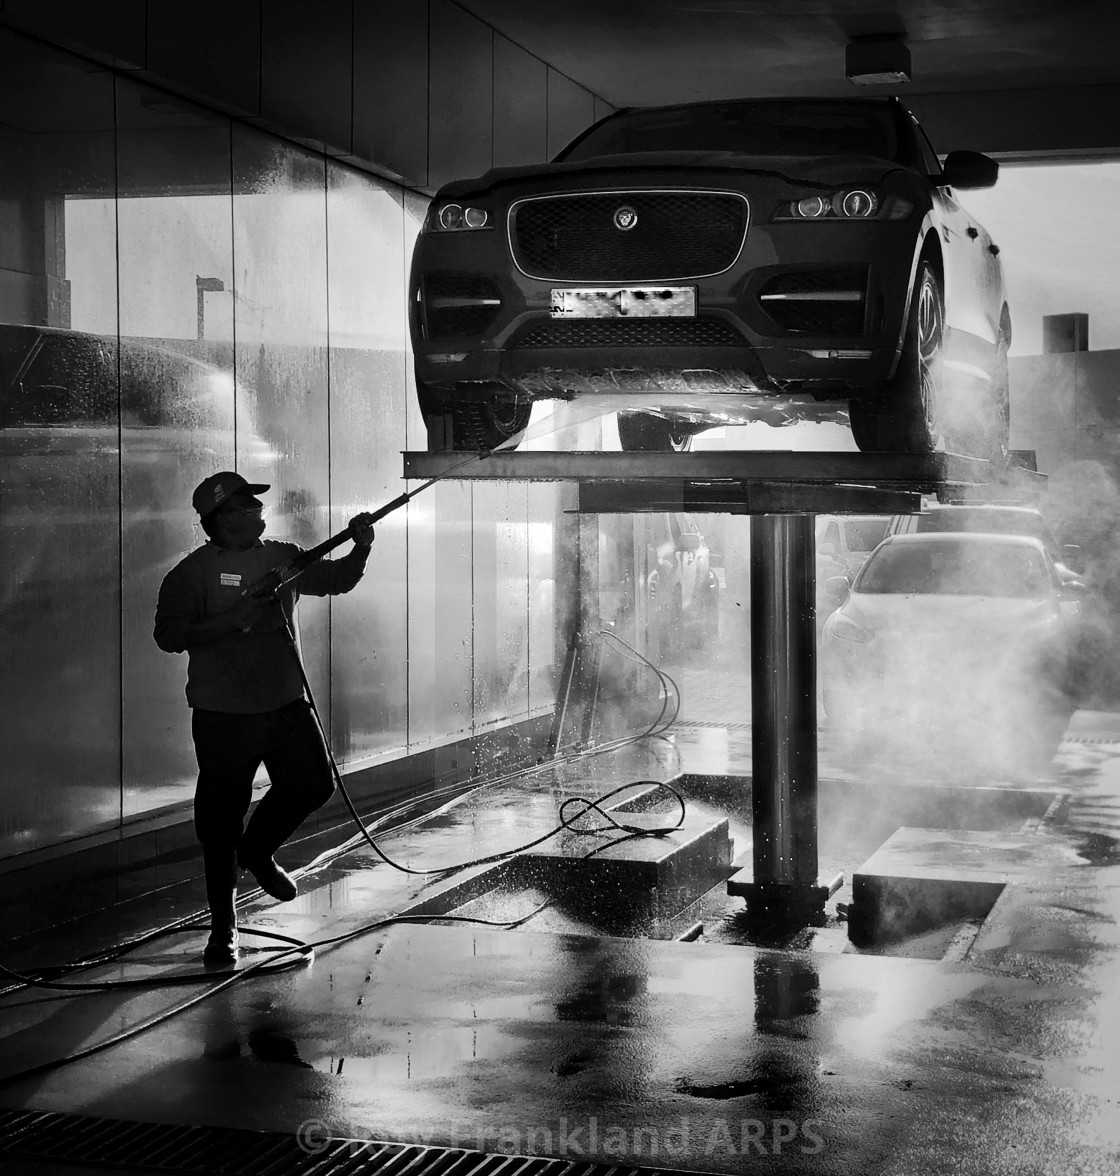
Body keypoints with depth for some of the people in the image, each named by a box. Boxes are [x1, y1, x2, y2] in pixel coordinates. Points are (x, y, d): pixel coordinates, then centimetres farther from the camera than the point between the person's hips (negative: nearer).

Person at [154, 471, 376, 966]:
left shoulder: (283, 557, 8)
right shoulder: (193, 572, -8)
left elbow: (337, 579, 13)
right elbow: (168, 635, -14)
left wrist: (360, 548, -6)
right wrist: (231, 620, -22)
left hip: (287, 703, 5)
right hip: (223, 715, -5)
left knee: (313, 783, 6)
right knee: (222, 814, 1)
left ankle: (258, 851, 35)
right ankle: (223, 925, 14)